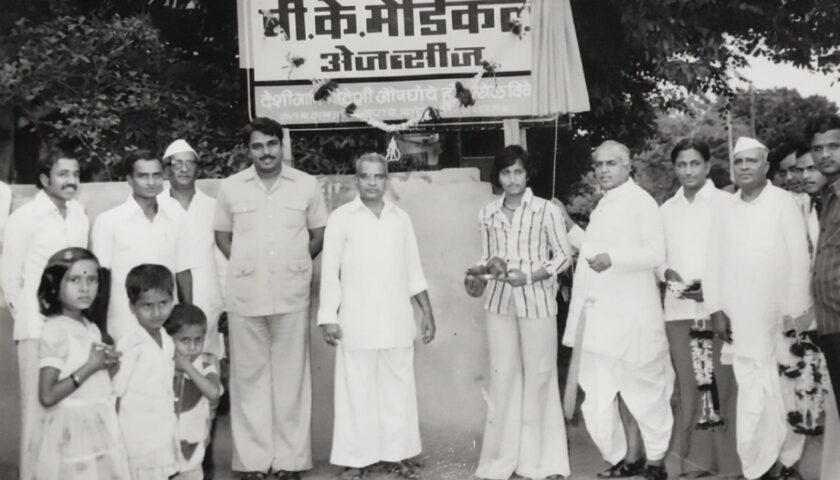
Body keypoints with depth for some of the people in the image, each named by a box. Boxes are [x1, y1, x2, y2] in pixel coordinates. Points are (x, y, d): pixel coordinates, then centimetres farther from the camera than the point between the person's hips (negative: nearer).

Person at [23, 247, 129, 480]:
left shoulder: (93, 329, 8)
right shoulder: (55, 331, -16)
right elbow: (47, 396, -21)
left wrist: (109, 365, -2)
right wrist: (90, 367, -20)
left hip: (99, 428, 8)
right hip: (71, 432, -8)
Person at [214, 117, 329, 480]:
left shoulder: (306, 185, 1)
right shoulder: (230, 187, 3)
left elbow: (319, 234, 11)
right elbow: (222, 235, 13)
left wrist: (294, 264, 5)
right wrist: (247, 265, 4)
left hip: (291, 295, 0)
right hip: (245, 296, 1)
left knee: (291, 378, 5)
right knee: (249, 378, 6)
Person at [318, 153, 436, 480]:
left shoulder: (401, 218, 8)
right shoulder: (341, 218, -1)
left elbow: (413, 271, 13)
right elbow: (330, 272, -1)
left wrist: (427, 311, 10)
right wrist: (328, 318, -6)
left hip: (397, 320, 3)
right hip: (357, 322, -3)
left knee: (398, 388, 8)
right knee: (356, 390, 2)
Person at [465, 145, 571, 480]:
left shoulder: (547, 210, -4)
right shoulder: (487, 214, 6)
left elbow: (564, 256, -3)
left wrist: (530, 277, -16)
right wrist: (479, 271, -8)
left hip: (537, 302, -3)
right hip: (500, 303, 3)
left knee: (539, 377, 4)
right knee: (502, 377, 6)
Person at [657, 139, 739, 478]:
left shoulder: (726, 203, 0)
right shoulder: (666, 209, 12)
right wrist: (667, 272, -6)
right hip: (678, 308, 4)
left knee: (723, 385, -2)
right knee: (687, 387, 7)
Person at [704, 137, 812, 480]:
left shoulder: (783, 203, -1)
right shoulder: (726, 210, 10)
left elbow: (799, 259, -5)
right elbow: (715, 262, 10)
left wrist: (796, 313, -10)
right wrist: (716, 310, 1)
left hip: (778, 318, -2)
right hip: (739, 322, 3)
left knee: (786, 393, 5)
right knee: (752, 397, 1)